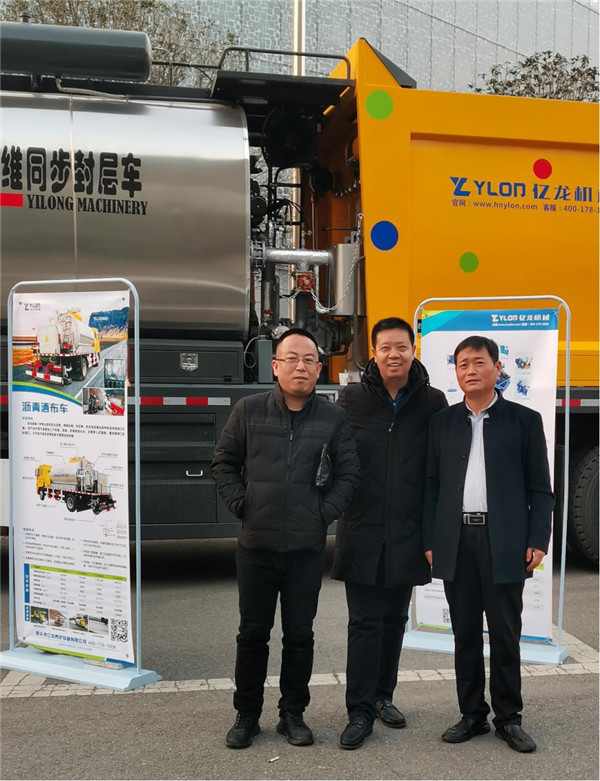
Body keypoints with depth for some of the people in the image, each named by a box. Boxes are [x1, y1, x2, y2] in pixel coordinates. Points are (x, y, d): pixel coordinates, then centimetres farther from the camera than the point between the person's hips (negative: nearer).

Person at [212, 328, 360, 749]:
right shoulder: (249, 410, 0)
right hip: (256, 544, 0)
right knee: (252, 633, 10)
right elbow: (224, 462, 6)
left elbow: (348, 474, 3)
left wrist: (324, 513, -5)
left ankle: (293, 714, 28)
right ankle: (247, 715, 27)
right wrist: (241, 505, -3)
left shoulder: (334, 417, 0)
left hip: (307, 548, 0)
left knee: (299, 634, 11)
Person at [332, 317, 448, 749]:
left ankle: (383, 695, 33)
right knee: (364, 623, 3)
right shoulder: (352, 399, -1)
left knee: (395, 620, 15)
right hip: (362, 531, -1)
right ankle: (360, 712, 13)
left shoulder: (433, 402, 0)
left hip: (408, 532, 2)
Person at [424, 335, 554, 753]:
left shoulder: (525, 420, 3)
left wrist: (538, 541, -6)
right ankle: (472, 714, 24)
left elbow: (540, 489, 2)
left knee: (505, 635, 6)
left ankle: (508, 718, 22)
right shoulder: (443, 422, 9)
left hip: (504, 543, -2)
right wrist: (430, 541, 2)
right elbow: (432, 484, 7)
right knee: (465, 633, 11)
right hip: (456, 542, 2)